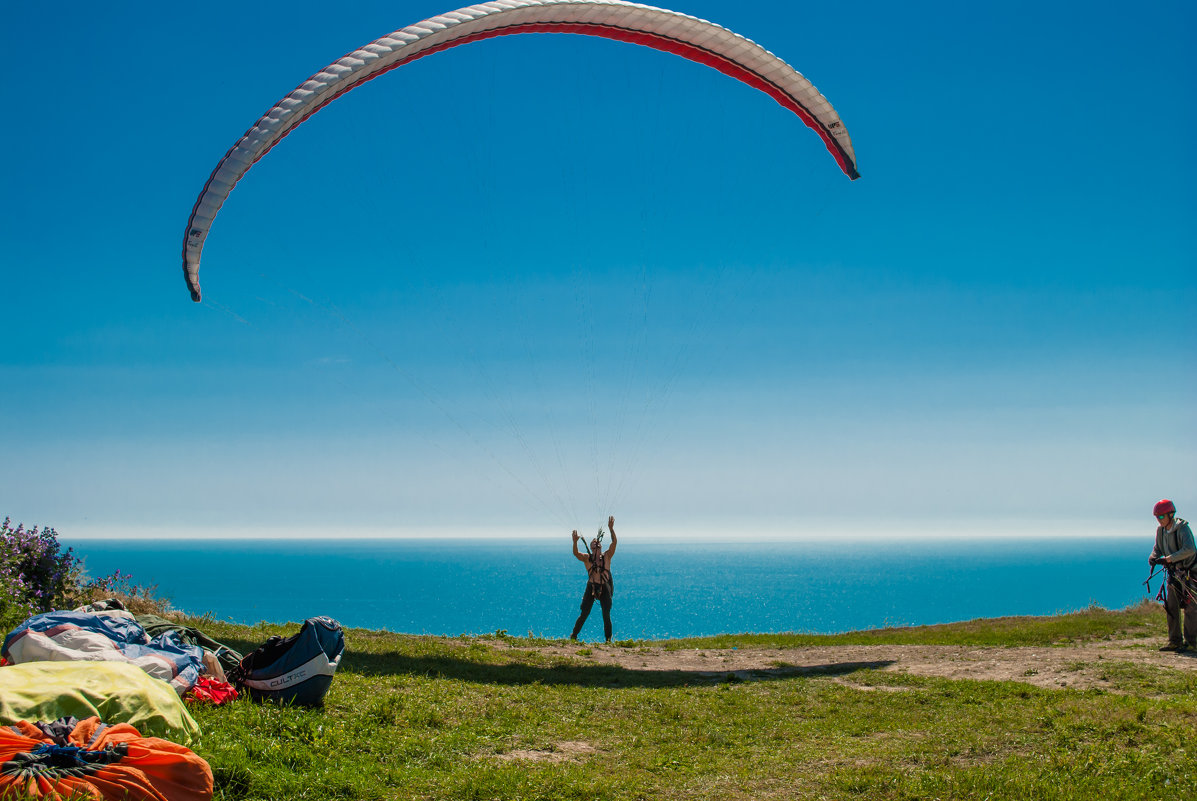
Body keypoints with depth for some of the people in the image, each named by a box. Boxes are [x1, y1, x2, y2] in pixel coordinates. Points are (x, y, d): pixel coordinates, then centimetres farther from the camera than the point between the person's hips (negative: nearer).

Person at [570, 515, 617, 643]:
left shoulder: (607, 556, 5)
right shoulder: (587, 557, 4)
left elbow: (614, 542, -6)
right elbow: (576, 553, -14)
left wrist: (611, 528, -18)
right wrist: (575, 542, -31)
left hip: (605, 588, 1)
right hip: (591, 587, -1)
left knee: (606, 615, -1)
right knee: (584, 614, -1)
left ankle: (608, 639, 10)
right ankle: (573, 636, 13)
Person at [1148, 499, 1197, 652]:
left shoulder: (1183, 528, -21)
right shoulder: (1160, 530, 1)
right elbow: (1158, 548, 8)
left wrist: (1168, 559, -38)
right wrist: (1153, 557, -15)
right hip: (1173, 571, 6)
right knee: (1171, 606, 3)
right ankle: (1175, 641, 8)